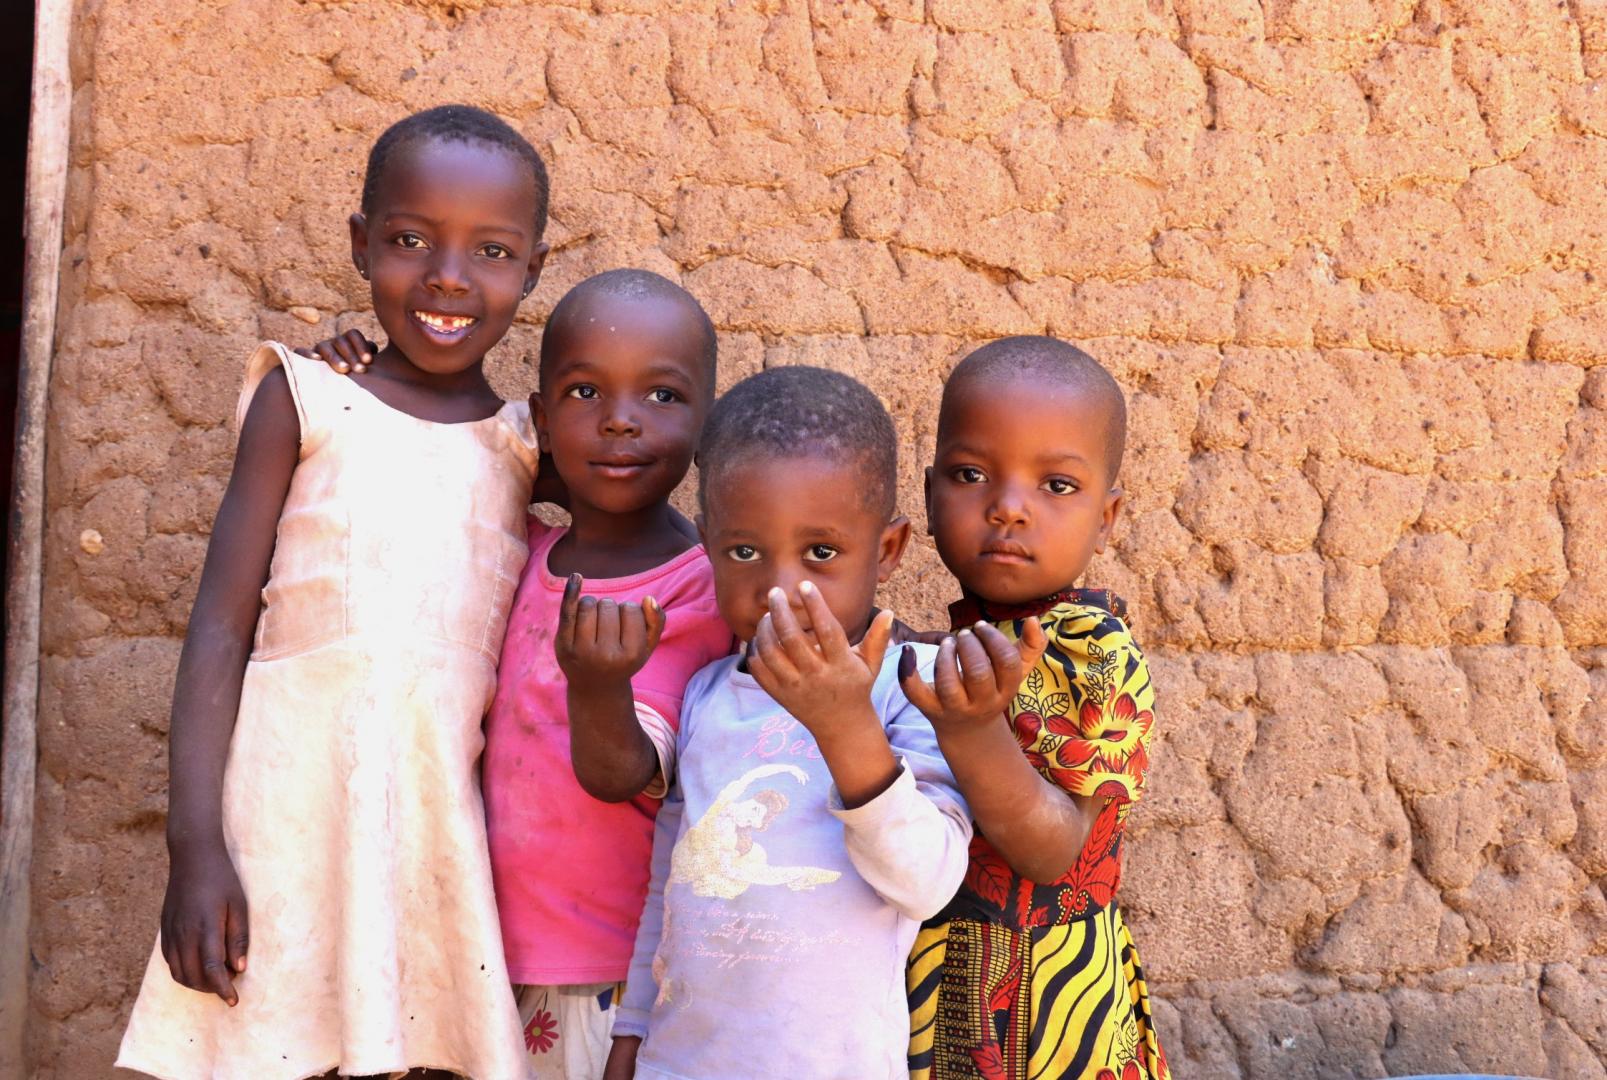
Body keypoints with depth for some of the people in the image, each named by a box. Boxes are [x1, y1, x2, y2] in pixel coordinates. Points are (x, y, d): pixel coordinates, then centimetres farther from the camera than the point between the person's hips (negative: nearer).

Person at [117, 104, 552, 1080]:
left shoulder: (528, 448, 9)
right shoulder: (304, 399, 3)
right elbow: (222, 625, -2)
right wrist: (195, 846, -9)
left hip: (448, 820, 2)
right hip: (297, 811, -2)